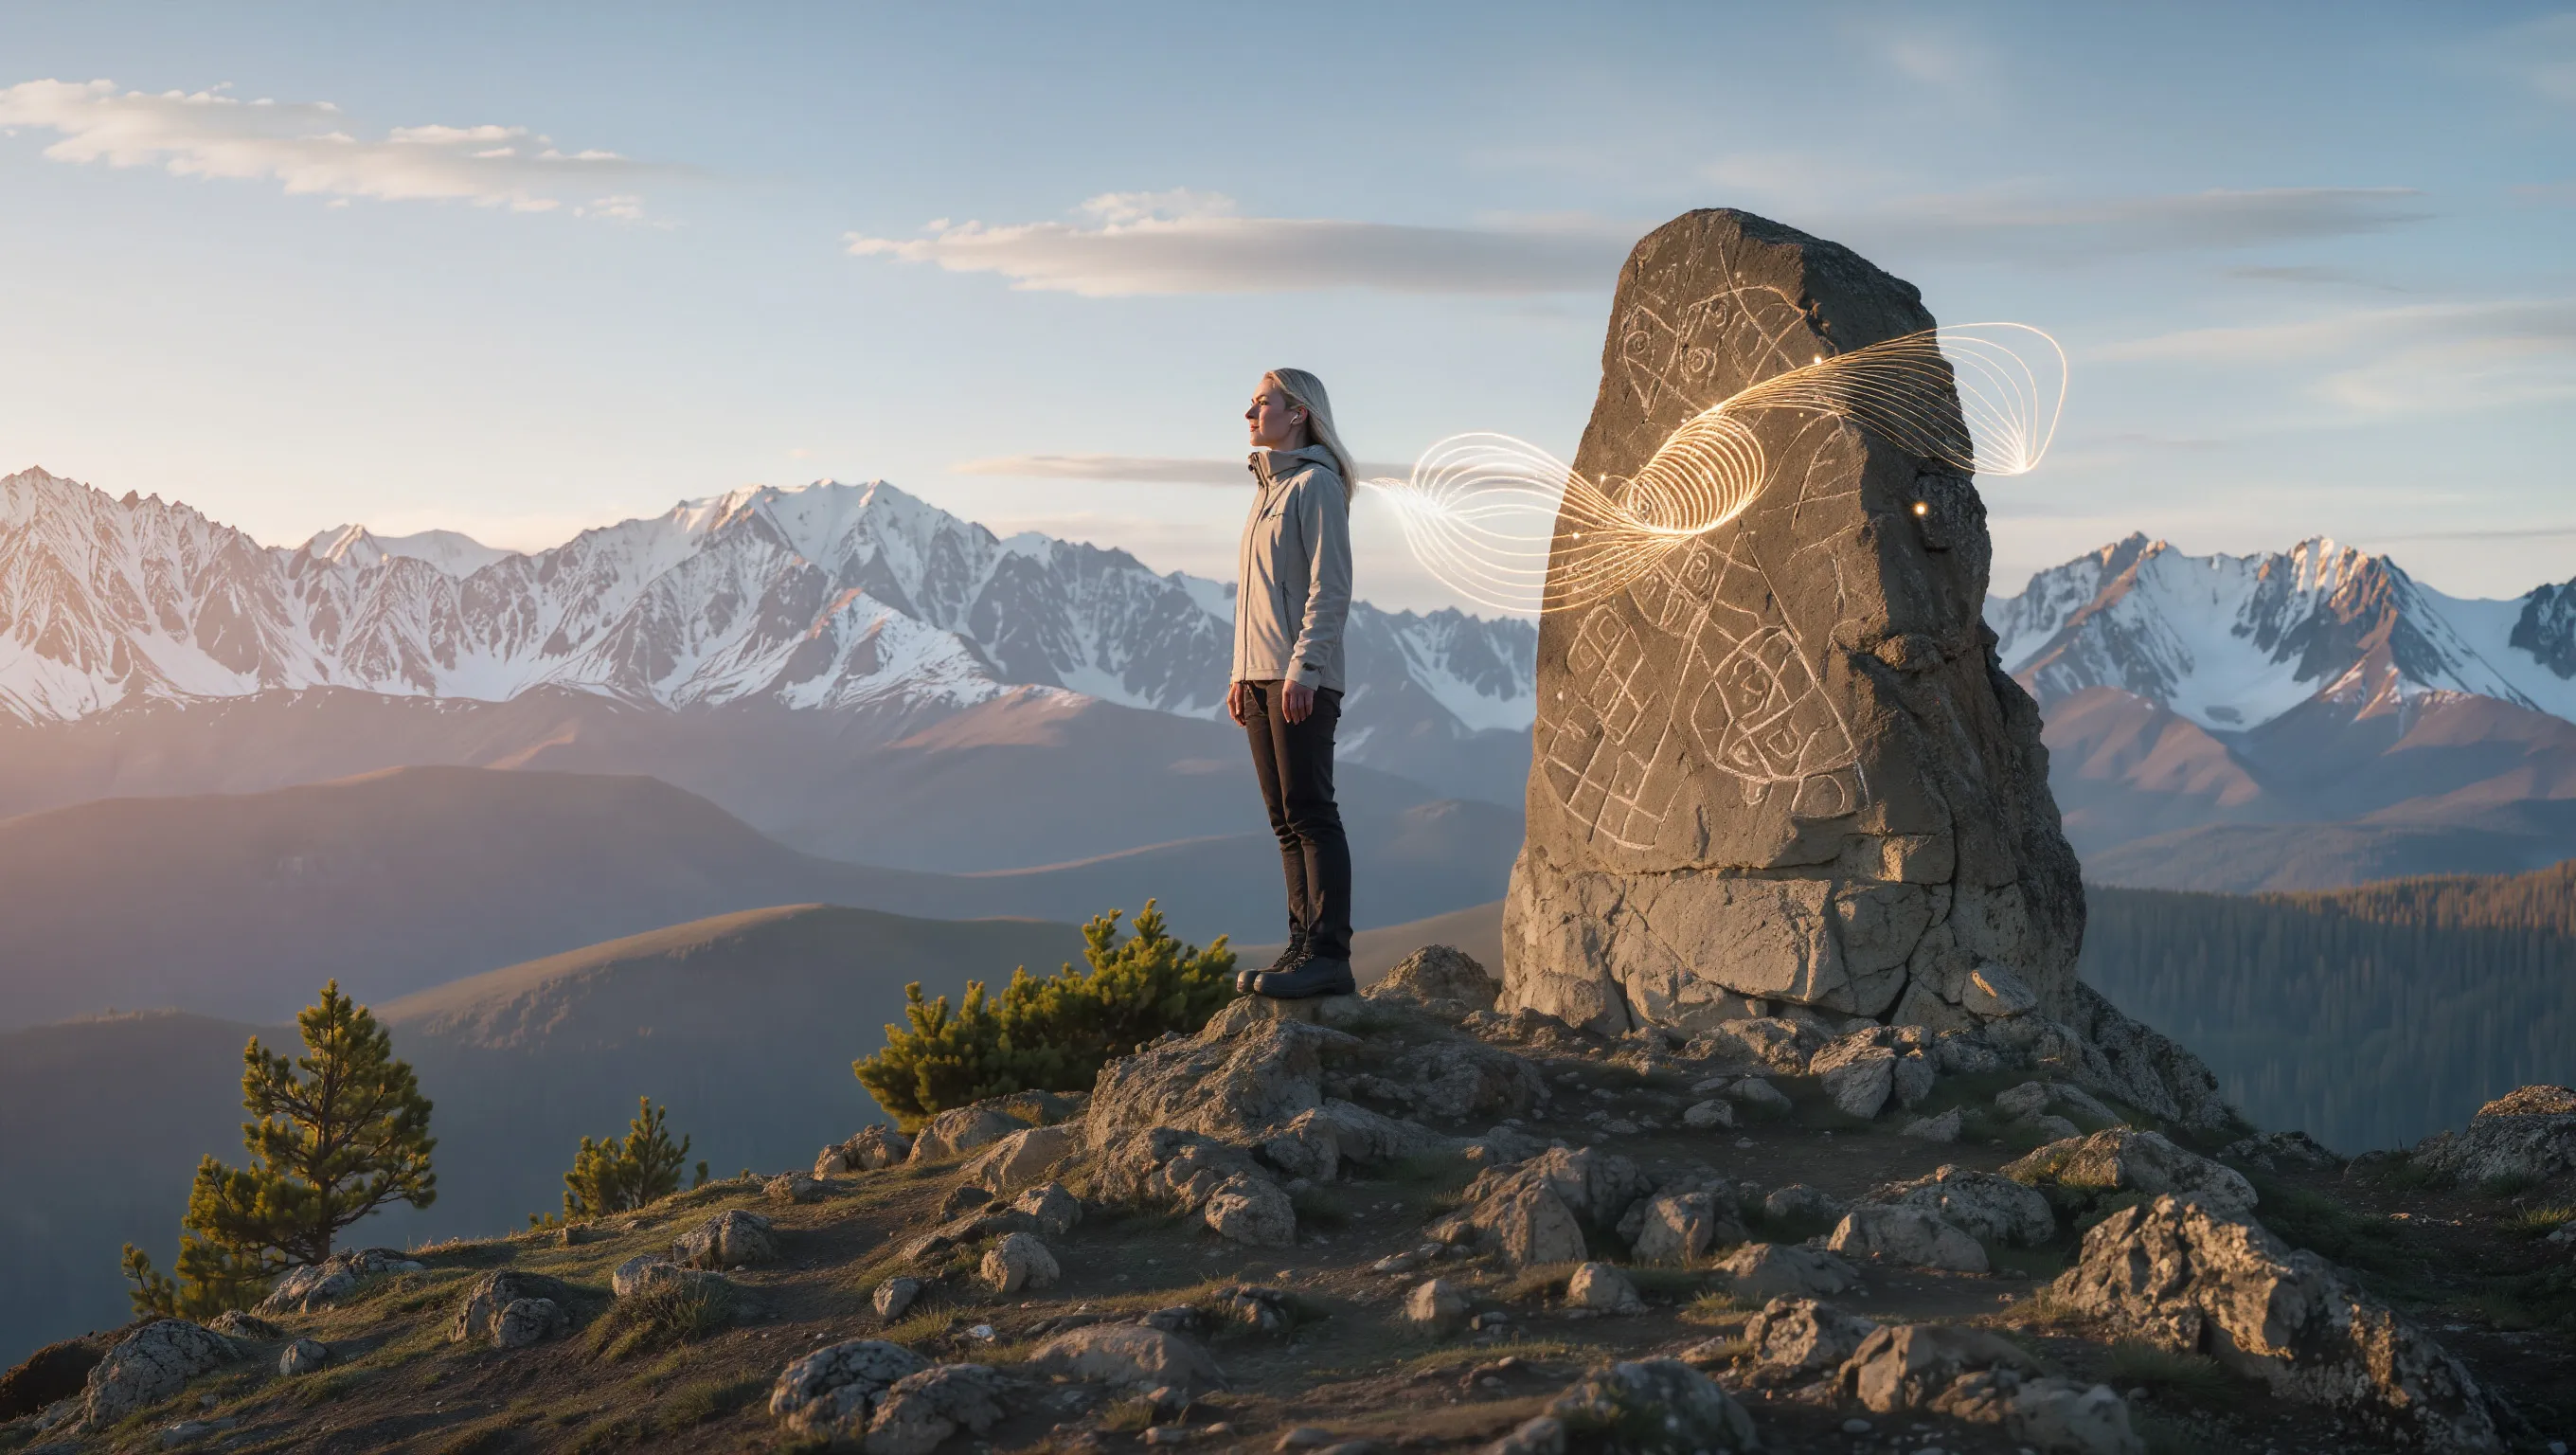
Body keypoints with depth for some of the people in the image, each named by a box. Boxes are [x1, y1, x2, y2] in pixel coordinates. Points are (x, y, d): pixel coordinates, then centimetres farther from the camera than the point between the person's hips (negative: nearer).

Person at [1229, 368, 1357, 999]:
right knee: (1286, 820, 7)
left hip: (1301, 680, -9)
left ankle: (1328, 954, -13)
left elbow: (1330, 588, -13)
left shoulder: (1316, 483, -6)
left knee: (1310, 812, -12)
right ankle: (1305, 947, 9)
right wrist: (1243, 675, 17)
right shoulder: (1268, 488, 21)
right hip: (1260, 679, 9)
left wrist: (1303, 667, -21)